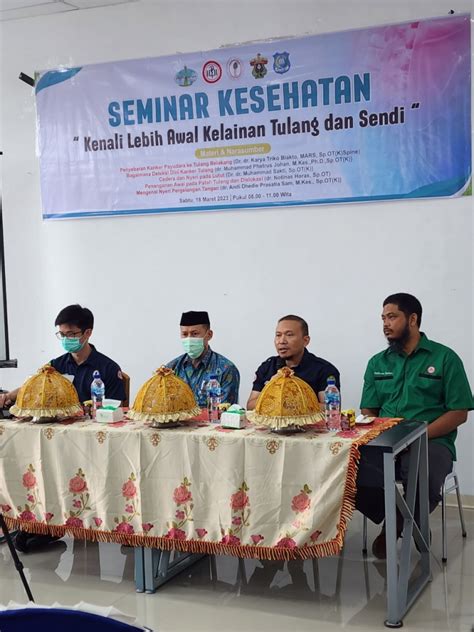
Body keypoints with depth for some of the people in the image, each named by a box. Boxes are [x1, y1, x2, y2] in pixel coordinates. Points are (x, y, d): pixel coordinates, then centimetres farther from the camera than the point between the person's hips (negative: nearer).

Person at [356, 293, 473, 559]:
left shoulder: (445, 358, 3)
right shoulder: (377, 363, 16)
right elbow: (368, 412, 16)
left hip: (431, 442, -3)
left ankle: (400, 523, 0)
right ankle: (394, 521, 0)